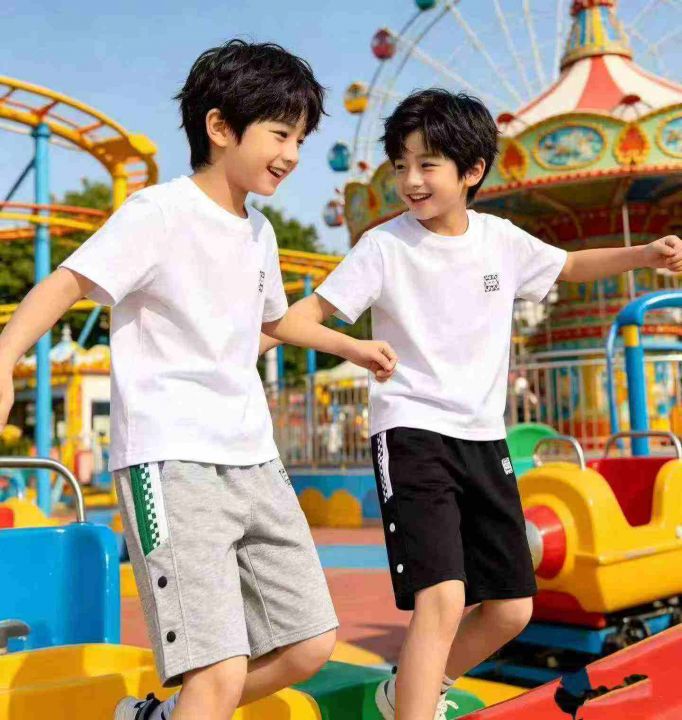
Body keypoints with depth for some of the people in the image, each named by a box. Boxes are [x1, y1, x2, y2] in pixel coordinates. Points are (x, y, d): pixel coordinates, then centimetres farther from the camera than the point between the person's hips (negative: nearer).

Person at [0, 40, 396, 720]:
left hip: (253, 460, 8)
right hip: (171, 463, -8)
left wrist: (352, 346, 42)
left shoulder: (259, 232, 14)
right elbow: (68, 282, -19)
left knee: (309, 645, 12)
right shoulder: (159, 211, -9)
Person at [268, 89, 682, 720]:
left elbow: (569, 266, 21)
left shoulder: (501, 239, 4)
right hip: (411, 434, -5)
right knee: (443, 598, -23)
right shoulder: (384, 246, -8)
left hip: (484, 438, 6)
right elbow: (316, 307, -9)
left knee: (512, 608, 11)